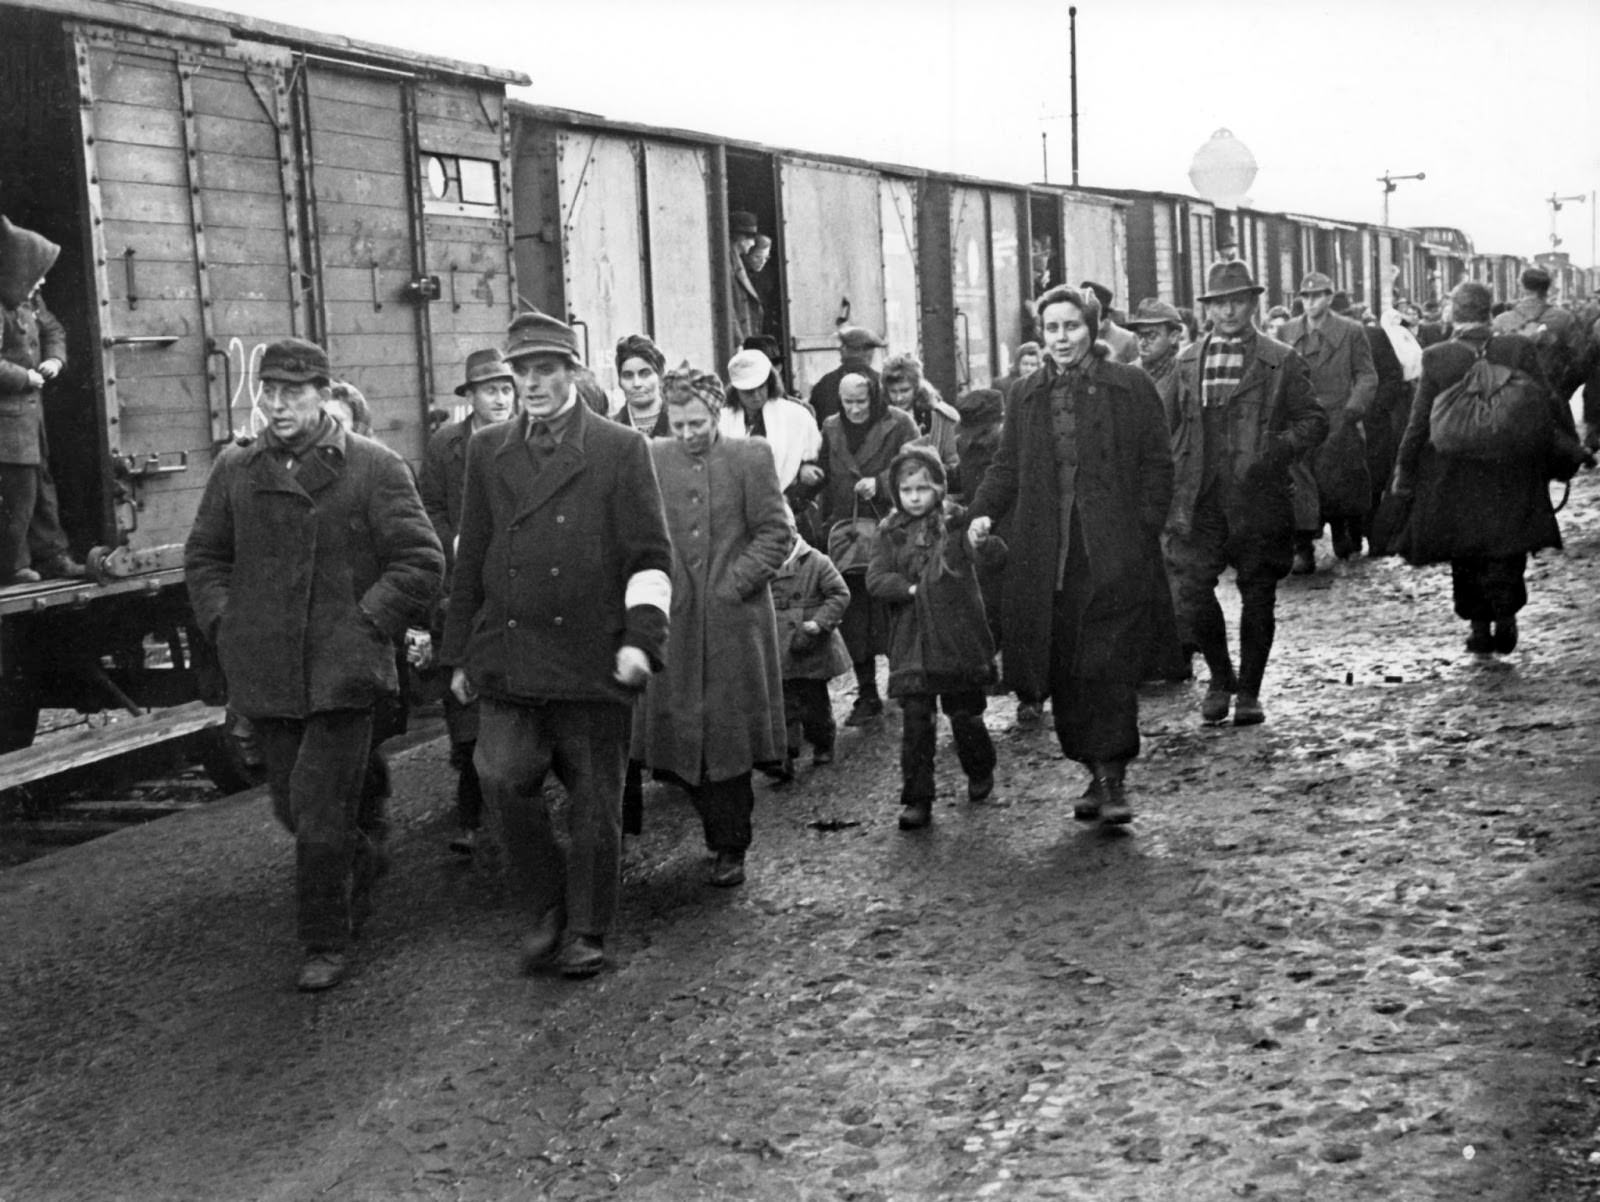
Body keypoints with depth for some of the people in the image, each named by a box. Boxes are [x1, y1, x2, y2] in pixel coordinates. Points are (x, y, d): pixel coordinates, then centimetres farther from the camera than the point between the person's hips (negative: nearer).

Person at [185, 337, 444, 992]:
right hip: (264, 676, 5)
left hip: (341, 673, -5)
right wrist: (224, 622, 4)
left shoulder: (373, 467, -6)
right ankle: (361, 863, 44)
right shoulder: (235, 469, 7)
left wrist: (366, 626, -12)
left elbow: (421, 563, -7)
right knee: (293, 806, 15)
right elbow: (203, 556, 18)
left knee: (320, 814, -5)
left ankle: (326, 944, 11)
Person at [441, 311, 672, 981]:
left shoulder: (620, 449, 1)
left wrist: (641, 638, -13)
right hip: (506, 658, 3)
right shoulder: (487, 451, 13)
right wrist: (459, 654, 13)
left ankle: (587, 933, 21)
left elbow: (650, 556, -1)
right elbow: (470, 559, 16)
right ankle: (547, 908, 9)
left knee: (593, 802, 5)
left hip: (591, 658, -2)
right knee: (502, 779, -13)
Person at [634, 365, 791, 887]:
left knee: (730, 732, 1)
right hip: (676, 620, 3)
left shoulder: (751, 457, -1)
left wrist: (734, 584, -9)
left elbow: (776, 533, -2)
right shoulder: (652, 460, 6)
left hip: (735, 618, -2)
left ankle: (731, 849, 11)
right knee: (681, 731, 3)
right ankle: (723, 833, 20)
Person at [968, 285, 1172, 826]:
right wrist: (983, 511, -1)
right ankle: (1097, 773, 16)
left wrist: (1144, 532, -7)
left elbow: (1157, 465, 3)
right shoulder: (1028, 397, 15)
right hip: (1046, 557, 4)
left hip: (1112, 554, -4)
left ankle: (1113, 775, -4)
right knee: (1063, 669, 4)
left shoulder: (1130, 387, 4)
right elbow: (1007, 467, 16)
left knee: (1109, 665, -9)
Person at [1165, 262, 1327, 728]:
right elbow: (1168, 426, 15)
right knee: (1192, 593, -5)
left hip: (1258, 497, -2)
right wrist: (1172, 487, 5)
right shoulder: (1185, 361, 11)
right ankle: (1220, 676, 18)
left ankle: (1249, 691, 18)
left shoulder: (1282, 361, 2)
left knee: (1257, 597, 4)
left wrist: (1279, 446, -16)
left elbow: (1314, 421, 2)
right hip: (1199, 498, 2)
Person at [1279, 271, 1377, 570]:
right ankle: (1303, 550, -8)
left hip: (1338, 421, -1)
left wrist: (1353, 409, -12)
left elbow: (1367, 376, 1)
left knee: (1340, 484, 7)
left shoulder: (1351, 332, 1)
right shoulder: (1288, 332, 8)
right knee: (1299, 484, -8)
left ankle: (1346, 539, 29)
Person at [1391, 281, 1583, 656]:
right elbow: (1548, 404, -7)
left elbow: (1419, 421, -7)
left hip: (1454, 476, 0)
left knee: (1466, 554, 14)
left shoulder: (1436, 358, -11)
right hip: (1512, 471, 0)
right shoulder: (1519, 348, -10)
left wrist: (1404, 470, 2)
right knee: (1508, 549, 14)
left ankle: (1479, 625, 17)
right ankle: (1505, 615, 2)